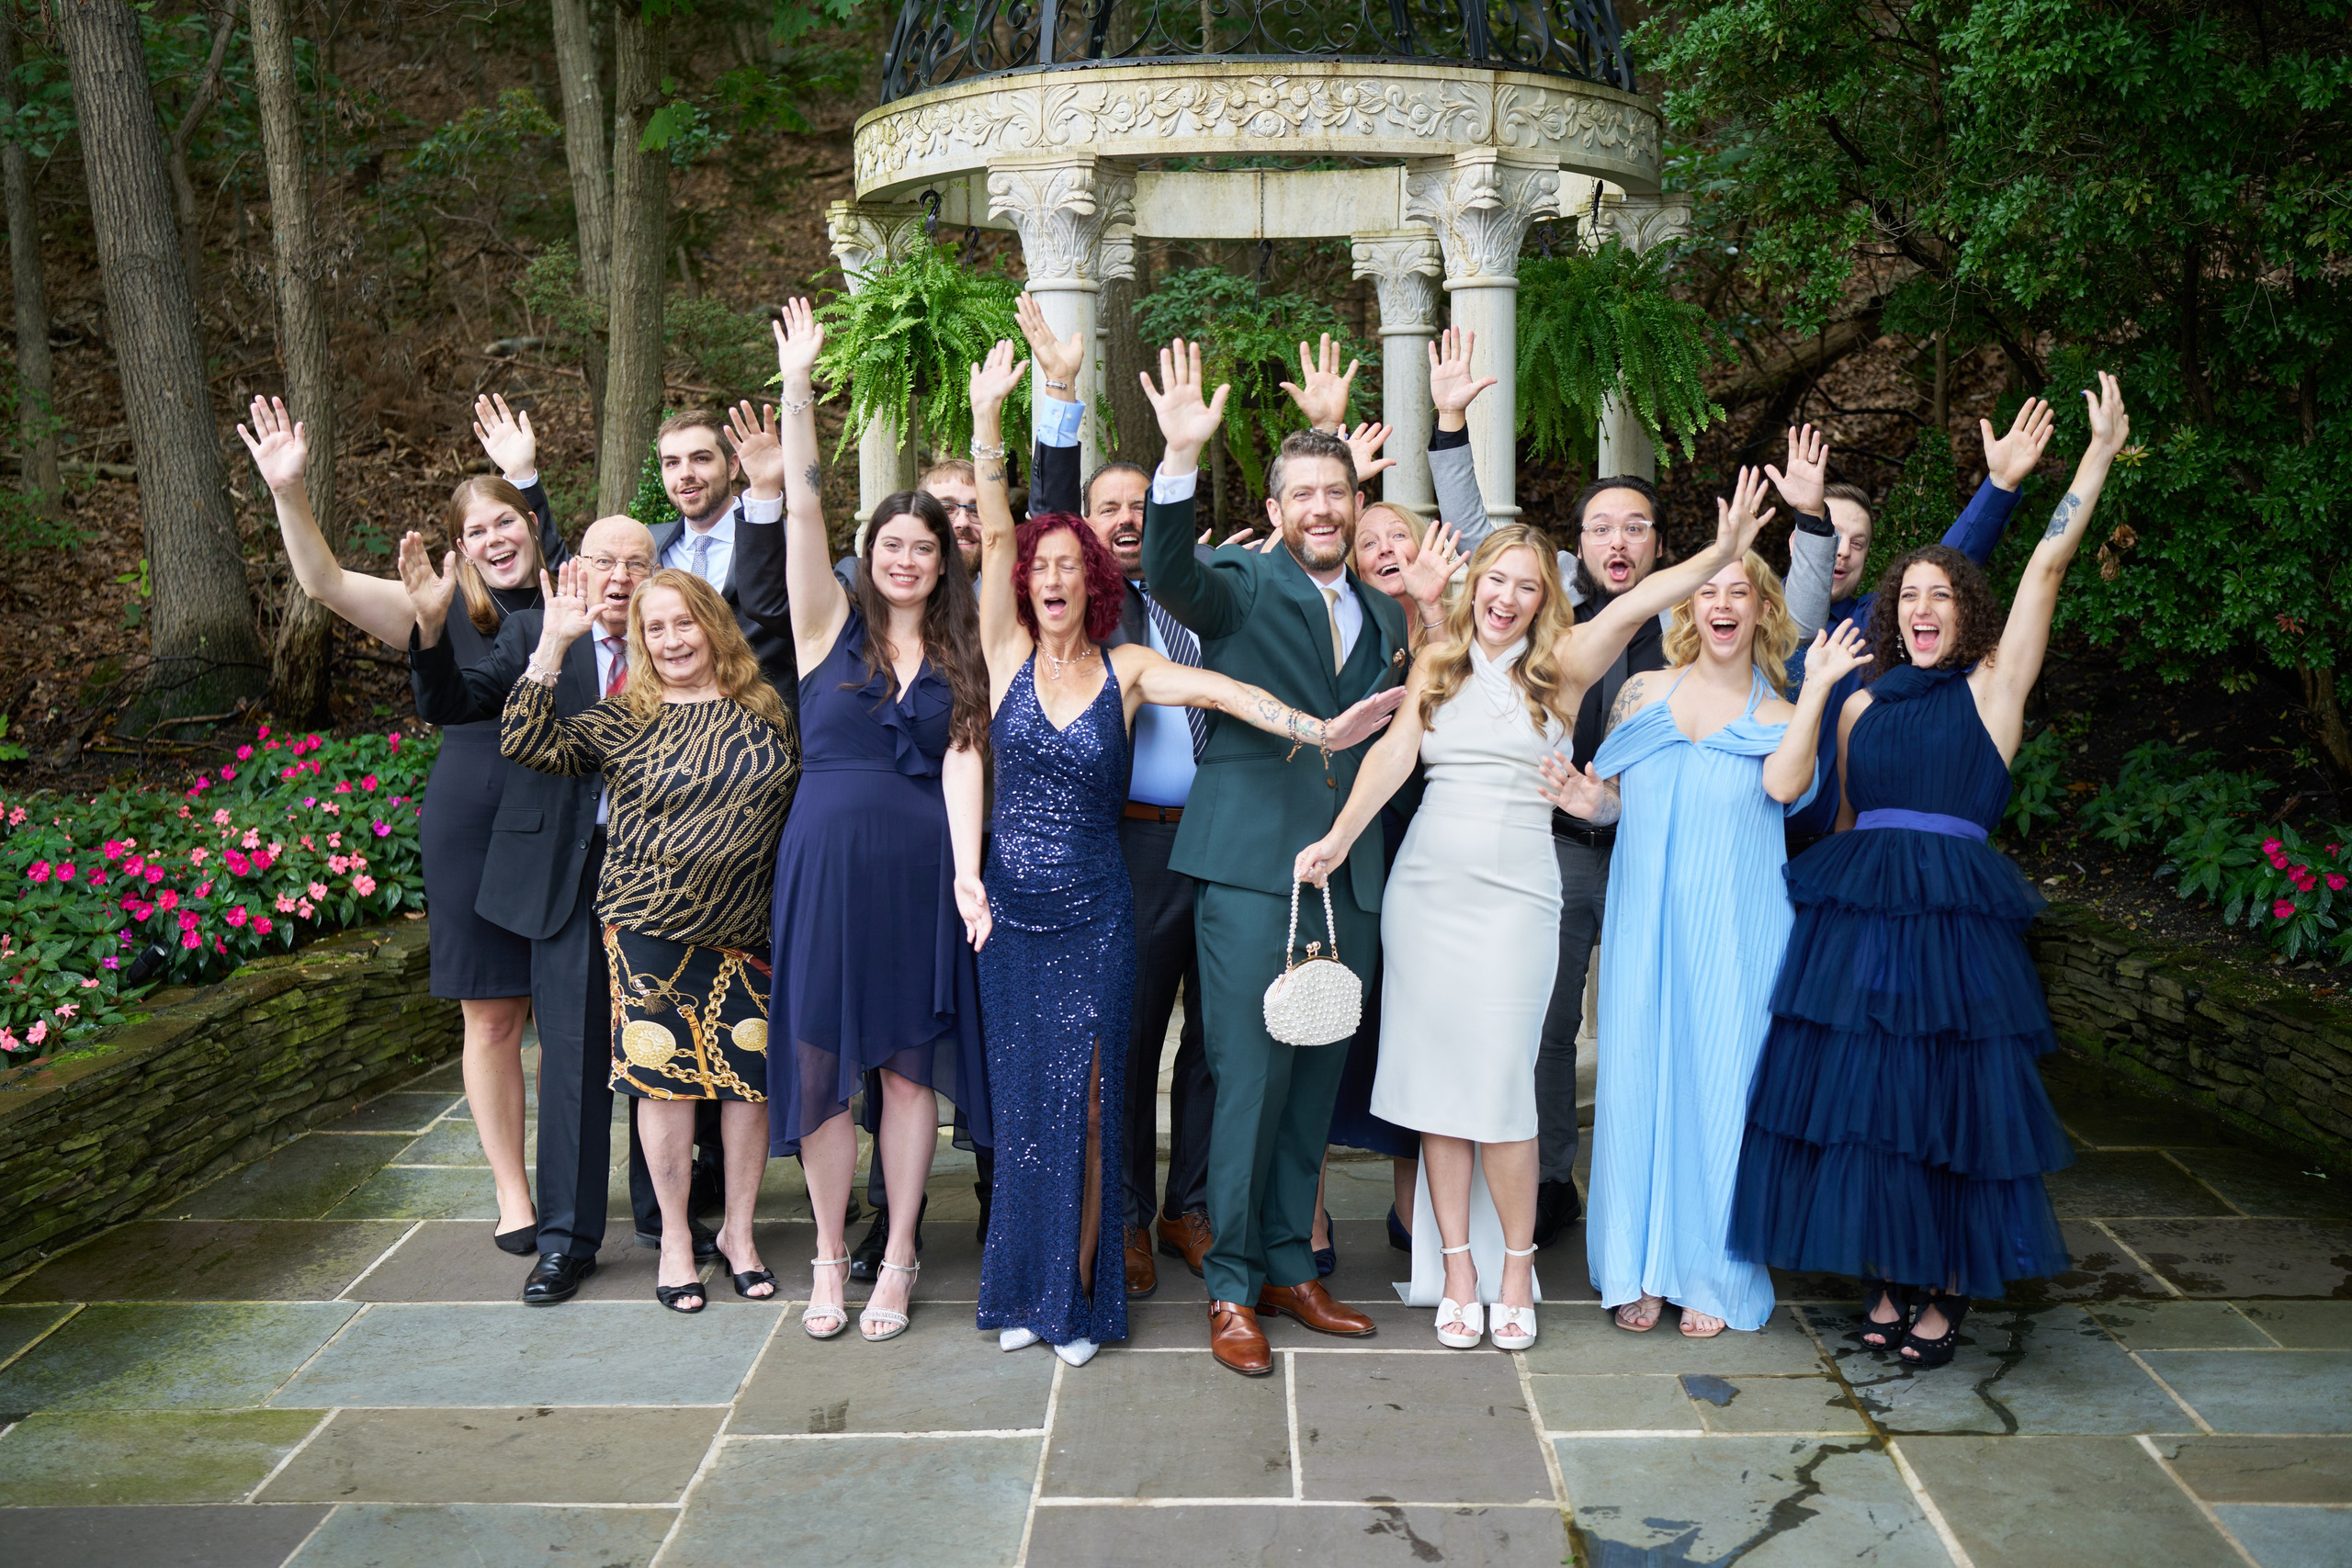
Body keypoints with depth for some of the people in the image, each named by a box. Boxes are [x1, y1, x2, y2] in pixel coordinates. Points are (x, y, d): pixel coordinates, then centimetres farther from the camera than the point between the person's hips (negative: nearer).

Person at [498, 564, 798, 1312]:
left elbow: (802, 803, 13)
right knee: (666, 1077, 4)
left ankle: (738, 1231, 25)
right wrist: (553, 642, -16)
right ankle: (675, 1239, 21)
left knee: (752, 1075, 6)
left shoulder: (767, 711, 6)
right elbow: (529, 745, -12)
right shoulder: (625, 719, 0)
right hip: (651, 927, -2)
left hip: (747, 932, 2)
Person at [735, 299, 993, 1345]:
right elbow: (802, 507, -4)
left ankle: (897, 1256, 17)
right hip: (827, 856, -1)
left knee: (911, 1061, 5)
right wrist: (796, 386, -10)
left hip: (924, 866, 1)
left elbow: (962, 762, -1)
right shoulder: (830, 623, 6)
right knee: (822, 1057, 3)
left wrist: (968, 873, -12)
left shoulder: (960, 656, 9)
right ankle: (829, 1255, 18)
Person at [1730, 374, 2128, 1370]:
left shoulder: (1992, 687, 5)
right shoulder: (1862, 706, 14)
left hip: (1955, 914, -3)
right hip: (1855, 912, 3)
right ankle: (1887, 1278, 19)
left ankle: (1947, 1290, 16)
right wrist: (1830, 897, 14)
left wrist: (2100, 454, -3)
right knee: (1856, 1094, 3)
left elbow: (2049, 564, -3)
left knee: (1951, 1100, -1)